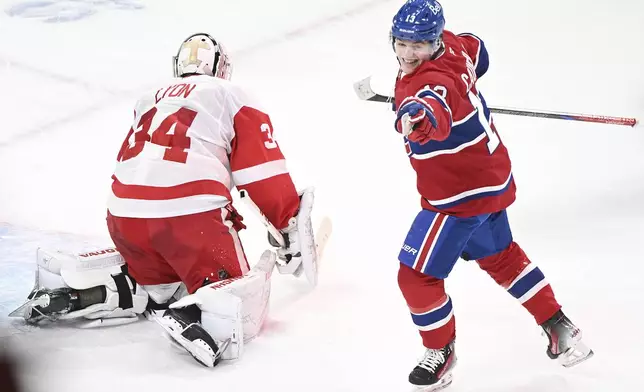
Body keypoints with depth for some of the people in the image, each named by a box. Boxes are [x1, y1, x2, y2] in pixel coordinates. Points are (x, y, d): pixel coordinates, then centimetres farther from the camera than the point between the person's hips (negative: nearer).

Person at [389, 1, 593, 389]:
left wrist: (420, 117, -80)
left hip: (462, 194, -11)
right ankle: (559, 326, 41)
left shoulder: (432, 79, -34)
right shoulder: (451, 45, -6)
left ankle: (441, 352, 21)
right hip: (490, 176, 11)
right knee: (498, 255, 30)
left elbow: (437, 112, -58)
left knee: (417, 275, -1)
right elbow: (477, 52, 18)